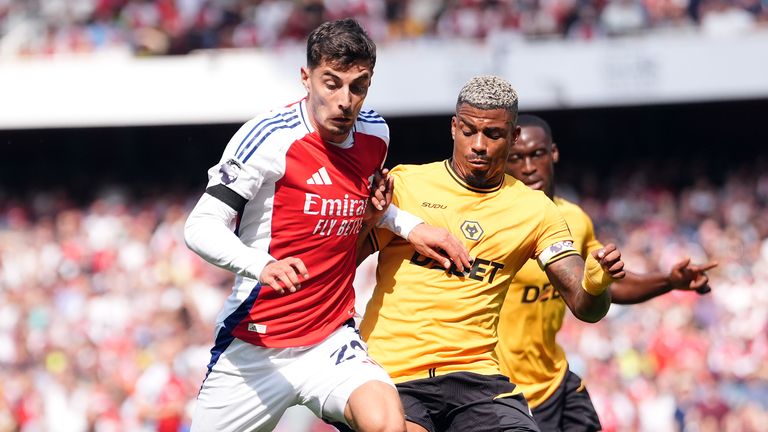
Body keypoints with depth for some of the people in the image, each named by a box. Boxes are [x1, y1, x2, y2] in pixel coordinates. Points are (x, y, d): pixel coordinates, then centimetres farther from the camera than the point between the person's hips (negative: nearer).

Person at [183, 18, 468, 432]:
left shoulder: (375, 134, 4)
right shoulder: (270, 136, -14)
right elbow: (201, 228, -19)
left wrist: (408, 225, 12)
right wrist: (261, 265, -36)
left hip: (332, 344, 3)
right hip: (253, 349, -3)